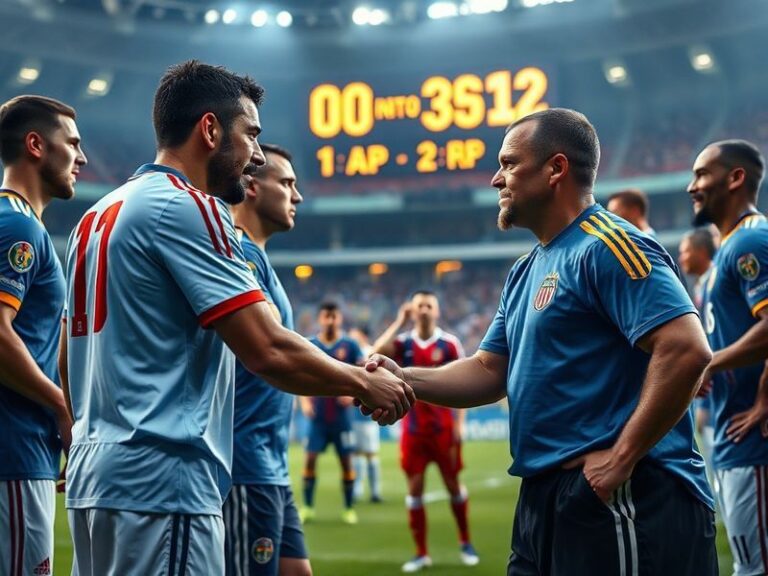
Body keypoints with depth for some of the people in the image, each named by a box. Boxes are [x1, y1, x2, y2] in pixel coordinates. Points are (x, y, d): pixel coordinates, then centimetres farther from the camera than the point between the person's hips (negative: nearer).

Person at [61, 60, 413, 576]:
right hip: (161, 480, -9)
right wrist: (364, 384, -2)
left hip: (95, 473, 9)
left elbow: (72, 359, 20)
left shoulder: (100, 214, 16)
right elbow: (271, 352, -16)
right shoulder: (187, 207, -11)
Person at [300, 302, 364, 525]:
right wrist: (304, 401, -5)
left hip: (341, 414, -1)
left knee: (346, 460, 1)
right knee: (310, 458, -3)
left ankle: (349, 509, 10)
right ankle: (308, 507, 5)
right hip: (317, 415, 1)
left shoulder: (350, 345, 1)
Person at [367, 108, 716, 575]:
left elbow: (686, 350, -23)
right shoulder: (527, 271, 17)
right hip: (546, 498, 10)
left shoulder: (606, 247, -13)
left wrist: (622, 456, -21)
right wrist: (406, 379, 3)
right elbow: (490, 371, 19)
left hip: (619, 496, -10)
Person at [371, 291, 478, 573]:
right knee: (414, 488, 2)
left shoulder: (449, 344, -2)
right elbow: (377, 353, -18)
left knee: (453, 484, 6)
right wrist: (399, 322, -13)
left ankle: (465, 543, 25)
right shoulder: (404, 343, 3)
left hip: (444, 428, -1)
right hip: (413, 428, 2)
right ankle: (421, 553, 9)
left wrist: (459, 423, -8)